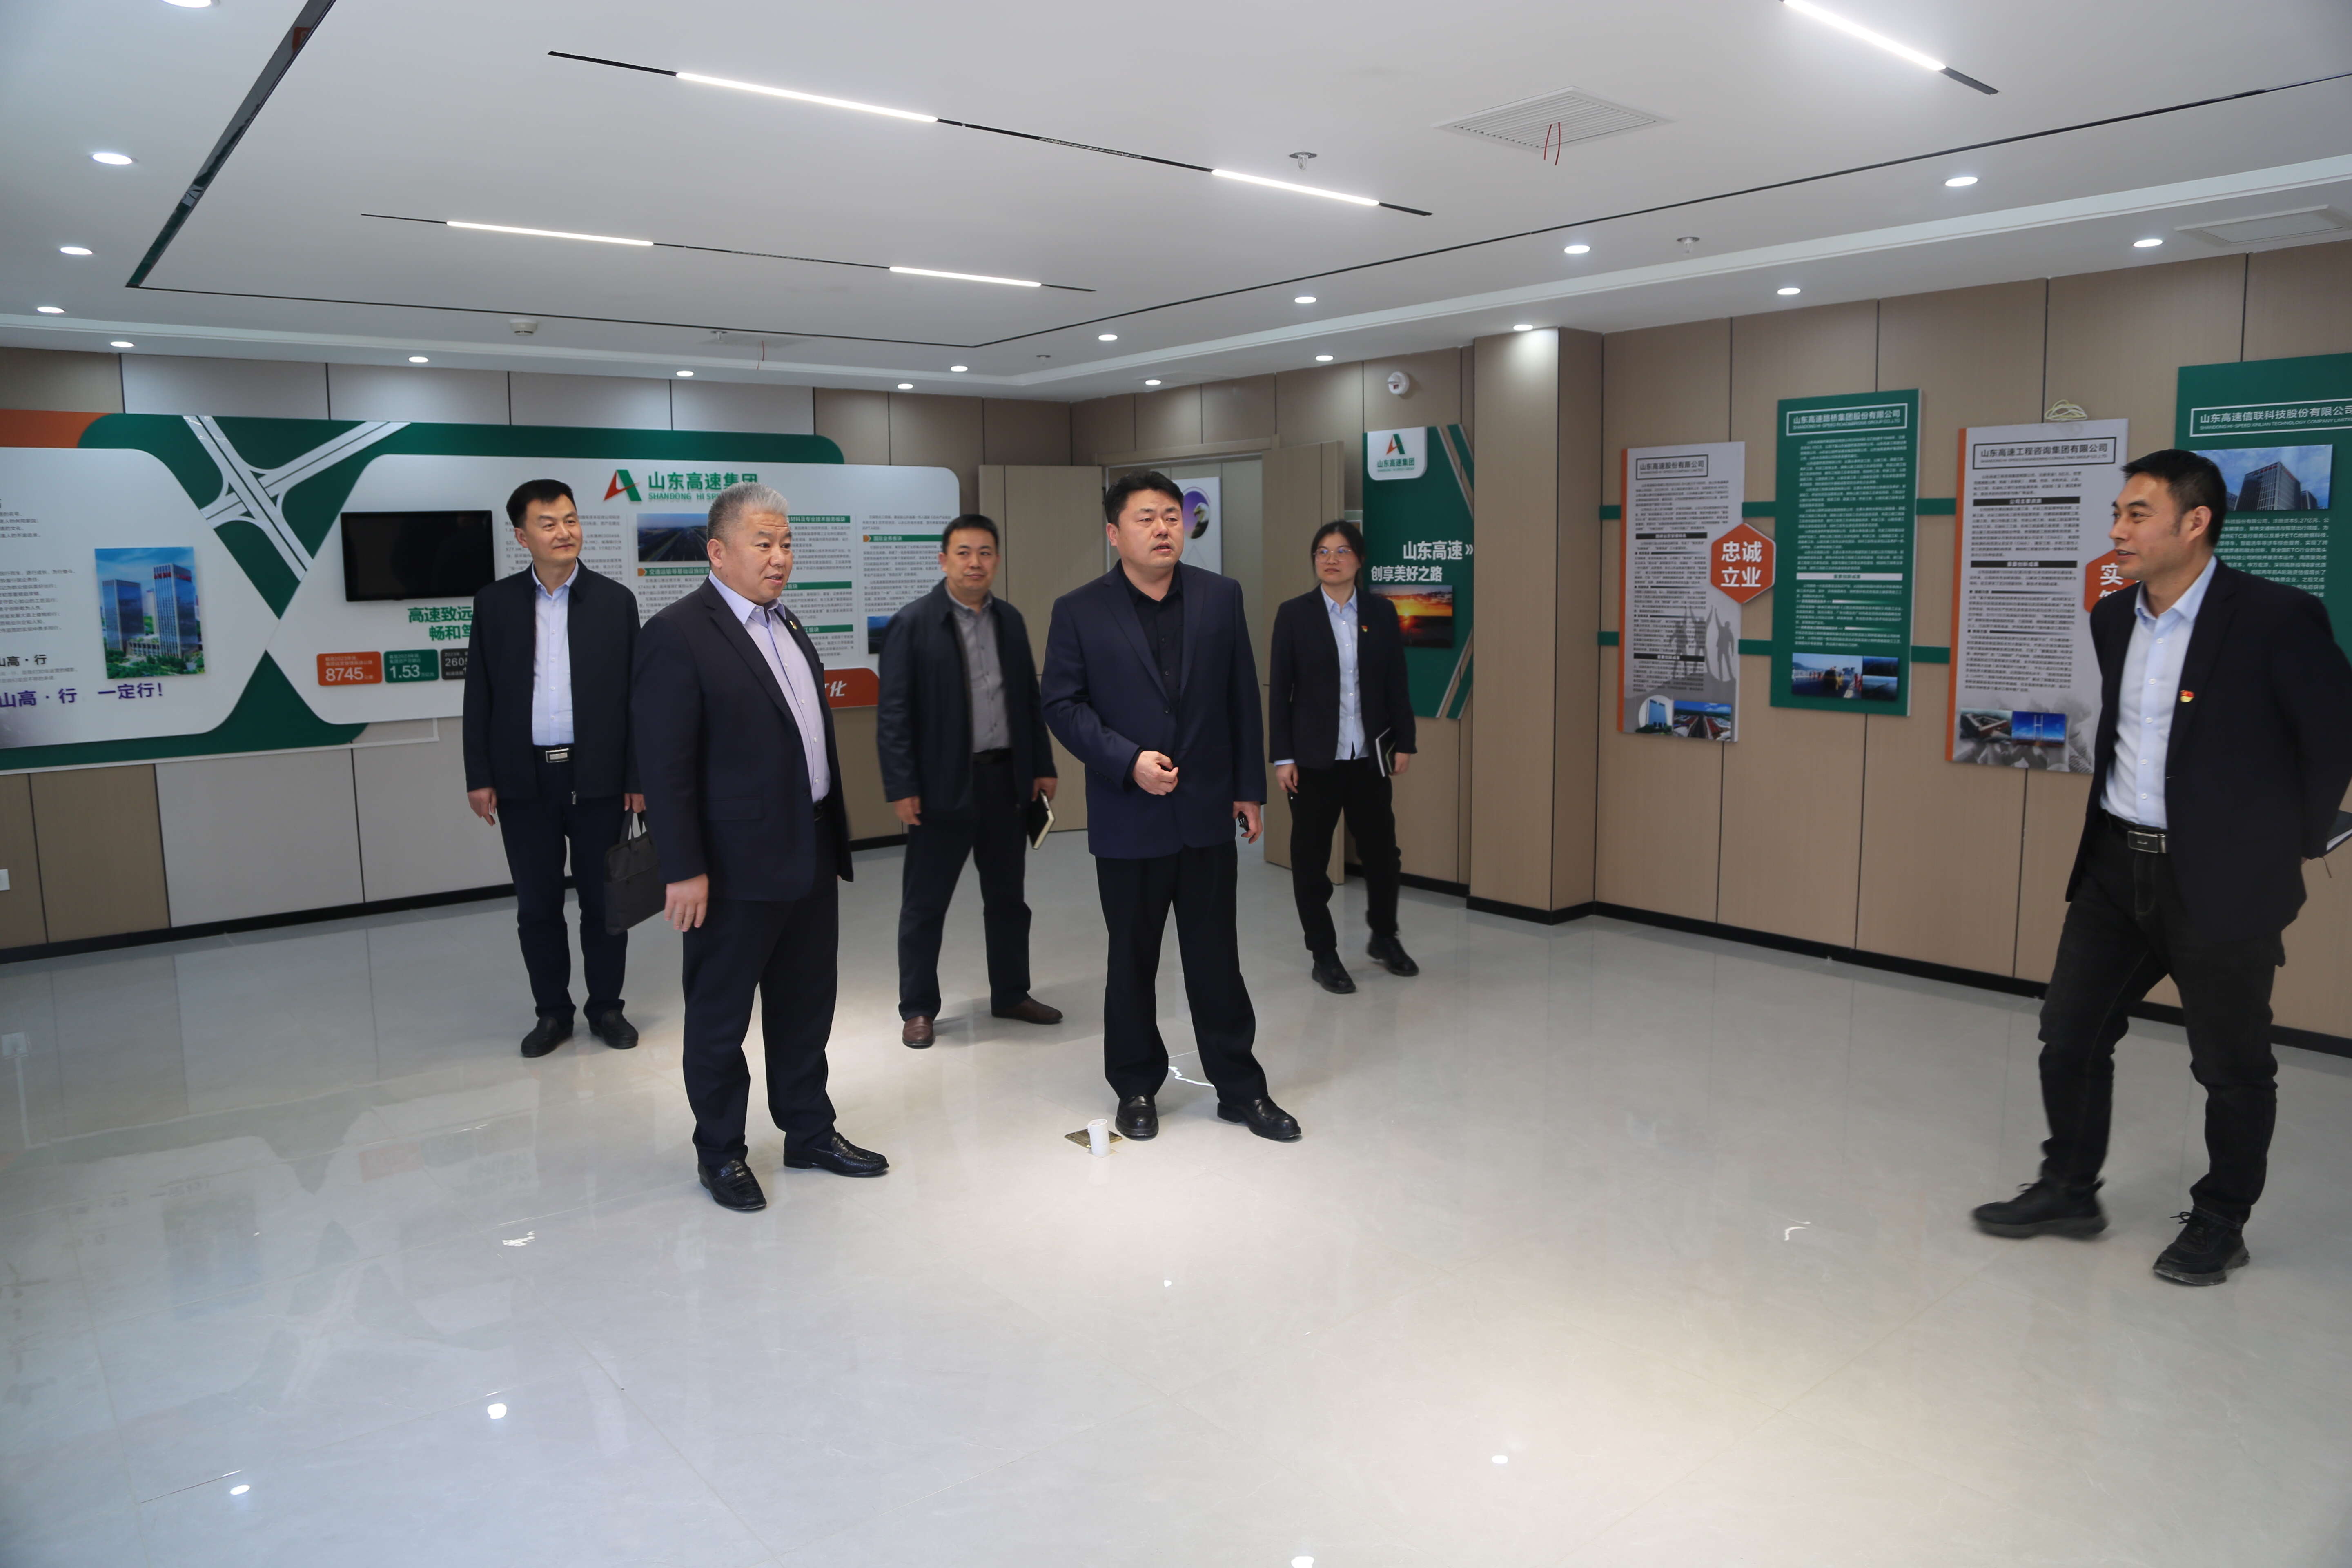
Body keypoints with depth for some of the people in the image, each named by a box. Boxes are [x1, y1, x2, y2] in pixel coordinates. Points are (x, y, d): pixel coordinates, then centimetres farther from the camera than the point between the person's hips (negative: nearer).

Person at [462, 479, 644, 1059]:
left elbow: (635, 694, 1)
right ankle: (552, 1011, 22)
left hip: (598, 777, -1)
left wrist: (640, 775, -3)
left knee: (604, 900, 8)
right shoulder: (495, 603, 4)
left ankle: (606, 1007, 22)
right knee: (537, 905, 9)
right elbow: (479, 696, 5)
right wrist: (479, 777, 0)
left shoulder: (615, 600, 2)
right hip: (524, 779, 1)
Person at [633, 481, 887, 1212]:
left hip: (810, 854, 8)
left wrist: (831, 838, 16)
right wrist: (683, 870, -19)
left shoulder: (786, 624, 12)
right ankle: (719, 1153, 24)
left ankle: (809, 1132, 32)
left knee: (805, 1006, 18)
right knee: (720, 1016, 9)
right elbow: (665, 765, -17)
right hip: (736, 869, -8)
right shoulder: (677, 634, -13)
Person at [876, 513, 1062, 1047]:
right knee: (925, 903, 5)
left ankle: (1011, 994, 29)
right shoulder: (913, 623, -7)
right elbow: (893, 713, -10)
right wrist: (901, 787, -14)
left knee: (1007, 897, 15)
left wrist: (1042, 766, 8)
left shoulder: (1011, 621, 9)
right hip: (943, 784, -5)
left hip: (1007, 780, 5)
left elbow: (1029, 700, 13)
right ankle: (918, 1010, 17)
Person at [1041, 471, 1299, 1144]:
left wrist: (1250, 788, 4)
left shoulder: (1221, 597, 3)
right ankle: (1136, 1088, 28)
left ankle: (1240, 1088, 23)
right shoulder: (1079, 610, -4)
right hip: (1128, 816, -1)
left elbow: (1242, 697, 5)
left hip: (1208, 811, 2)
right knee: (1132, 960, 12)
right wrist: (1128, 761, -18)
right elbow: (1061, 703, -6)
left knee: (1217, 957, 9)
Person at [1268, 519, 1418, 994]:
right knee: (1310, 857, 4)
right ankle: (1323, 955, 18)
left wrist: (1404, 742, 4)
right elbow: (1279, 689, -4)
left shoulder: (1381, 613, 5)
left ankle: (1384, 938, 32)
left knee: (1382, 848, 9)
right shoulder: (1294, 614, -2)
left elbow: (1396, 684, 8)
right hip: (1314, 758, -2)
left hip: (1369, 756, 2)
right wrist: (1282, 756, -8)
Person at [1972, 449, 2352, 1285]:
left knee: (2232, 1066, 9)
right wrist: (2110, 828, 15)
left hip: (2221, 878, -6)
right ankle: (2068, 1191, 27)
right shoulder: (2112, 619, 6)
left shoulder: (2277, 618, -13)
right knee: (2069, 1030, 11)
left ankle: (2219, 1224, 26)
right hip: (2116, 866, 6)